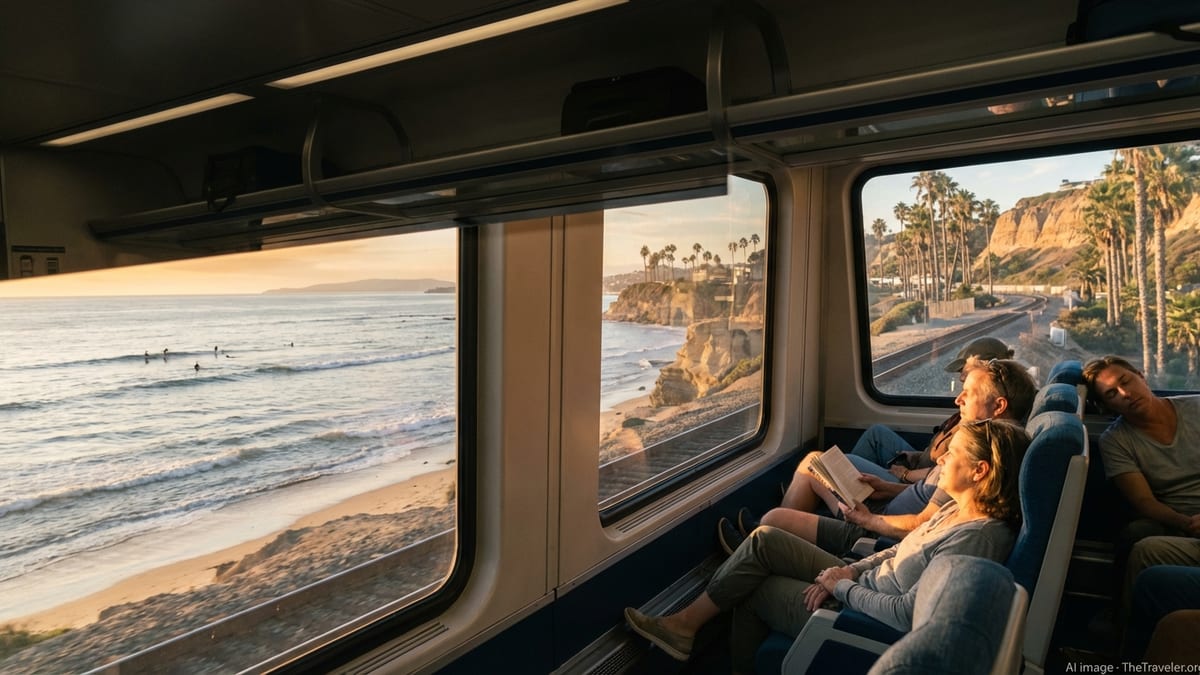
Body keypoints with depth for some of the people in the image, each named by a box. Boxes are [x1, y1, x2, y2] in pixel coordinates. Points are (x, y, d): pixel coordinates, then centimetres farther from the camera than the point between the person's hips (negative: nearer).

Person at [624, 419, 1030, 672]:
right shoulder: (961, 510, 1)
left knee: (754, 588, 1)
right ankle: (687, 624, 12)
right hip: (863, 586, 9)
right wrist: (851, 570, -3)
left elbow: (906, 614, -31)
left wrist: (842, 587, -17)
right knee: (764, 539, 2)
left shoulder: (978, 537, -28)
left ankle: (687, 625, 24)